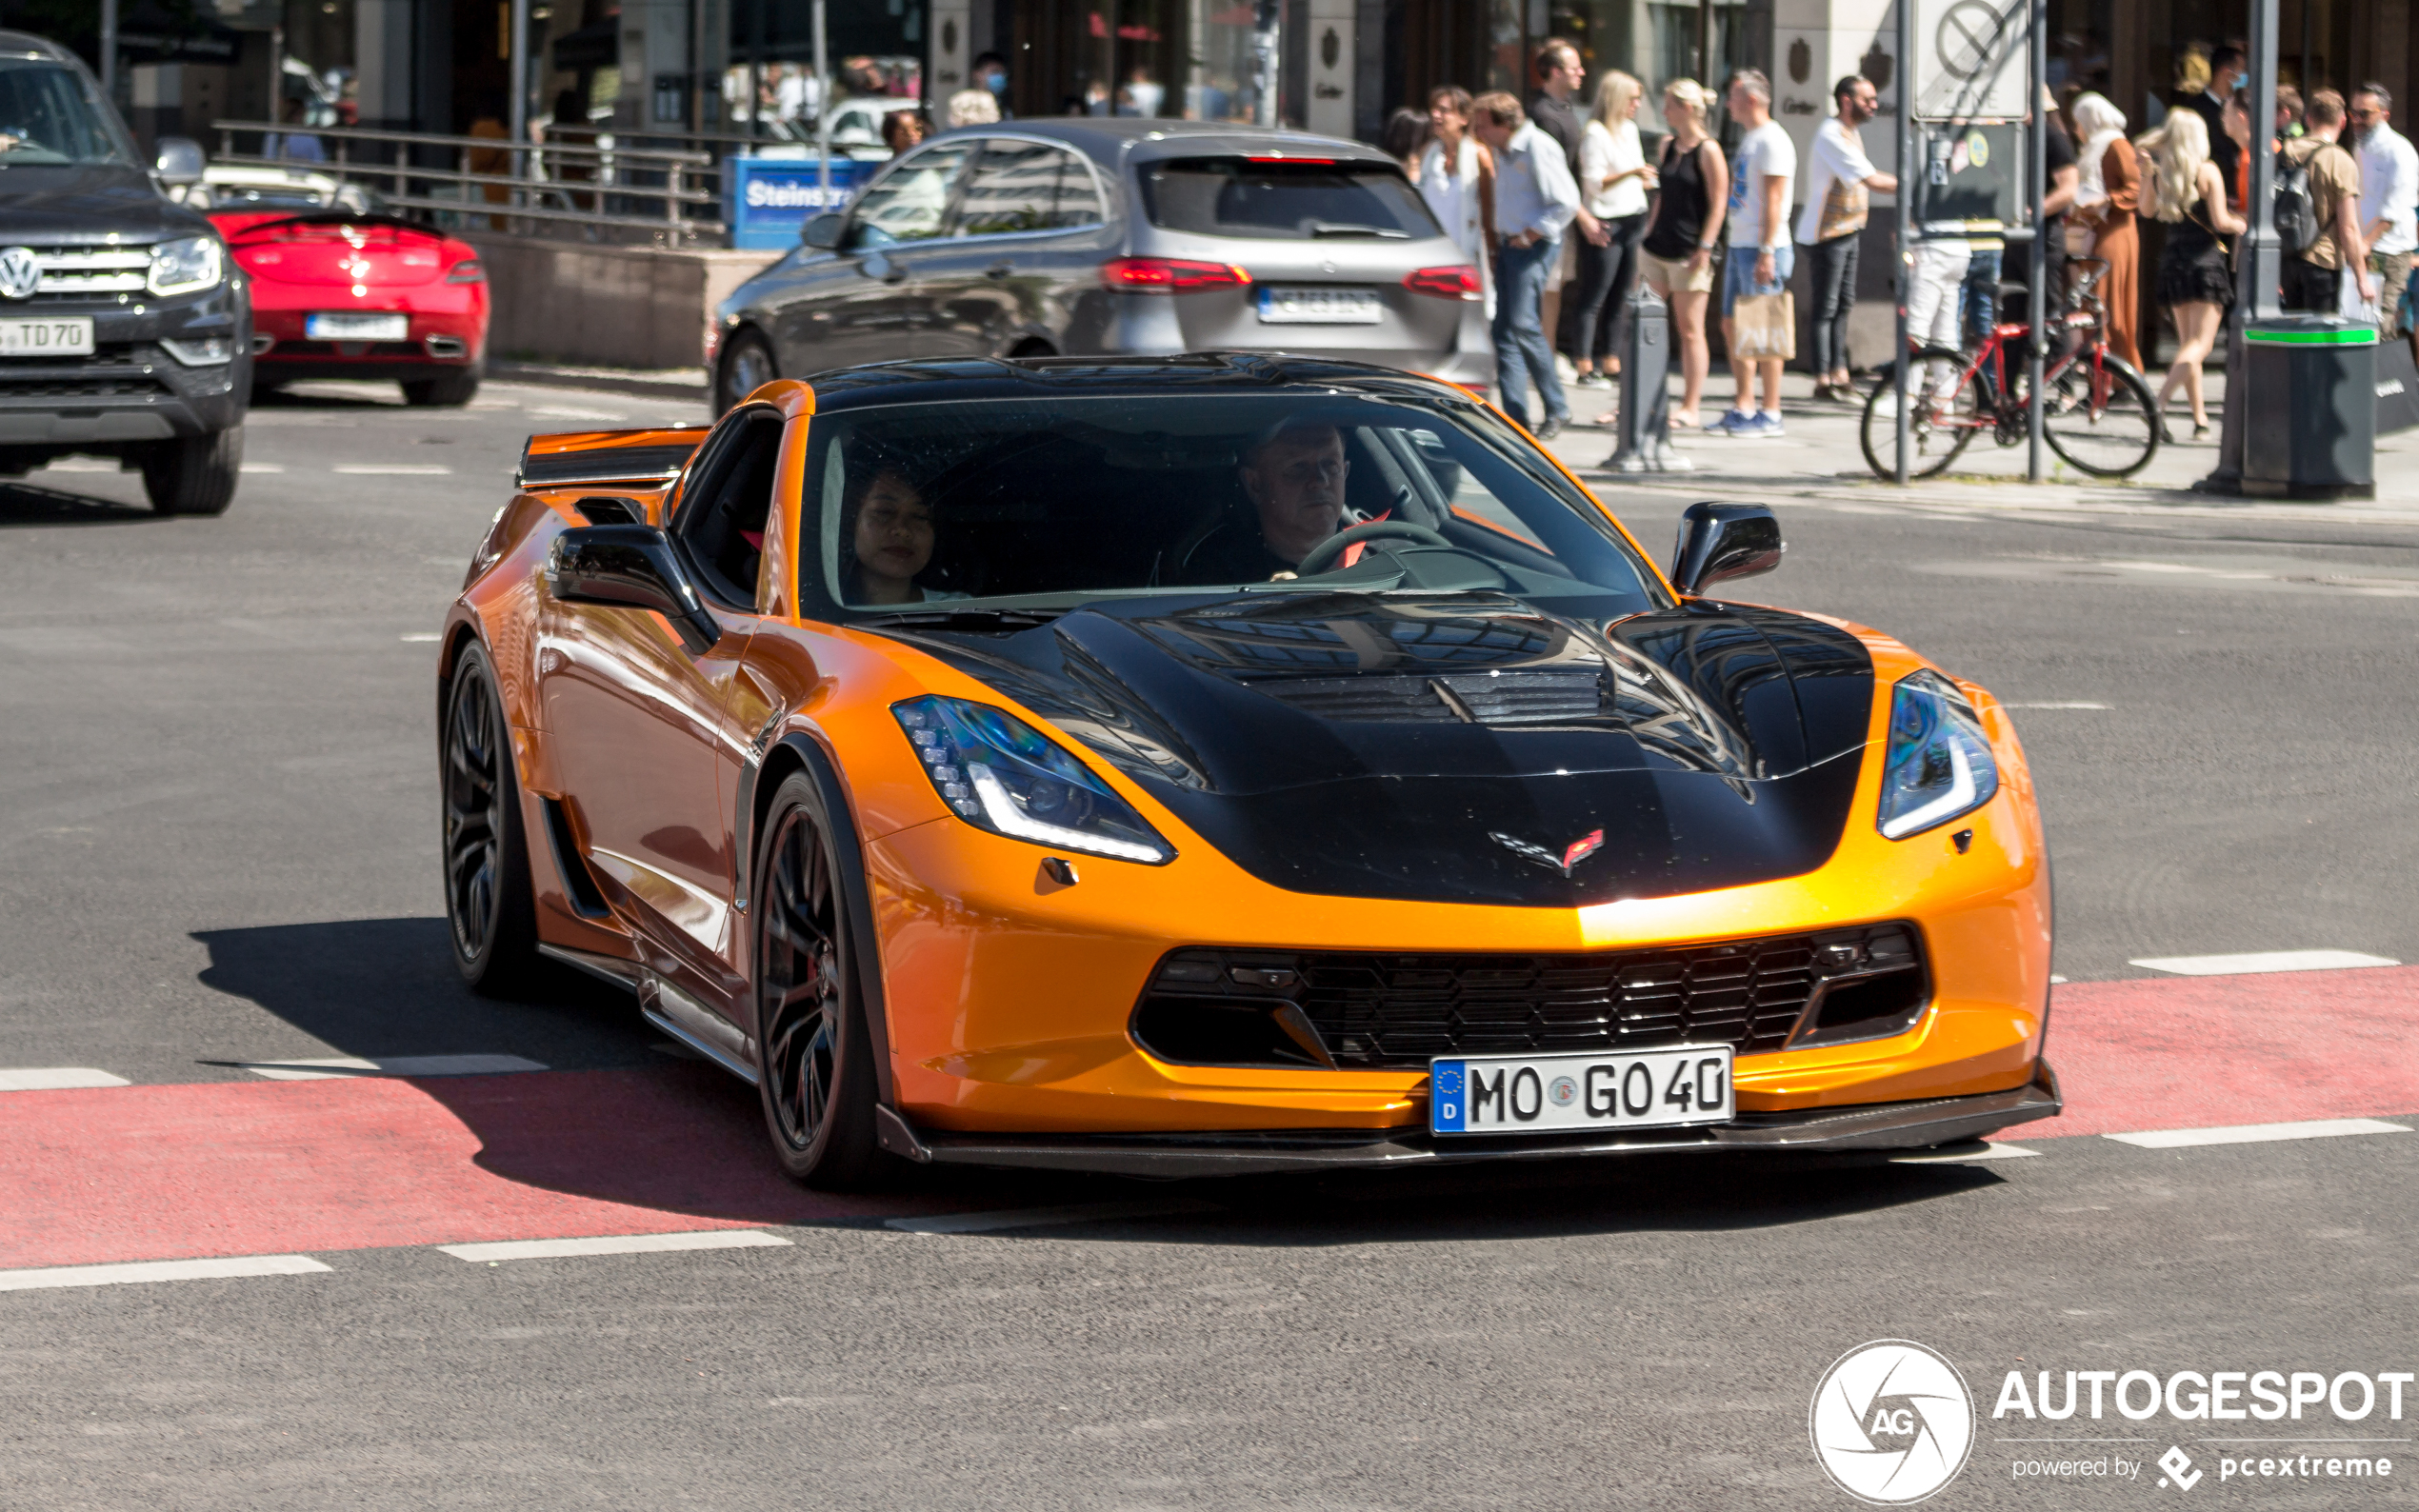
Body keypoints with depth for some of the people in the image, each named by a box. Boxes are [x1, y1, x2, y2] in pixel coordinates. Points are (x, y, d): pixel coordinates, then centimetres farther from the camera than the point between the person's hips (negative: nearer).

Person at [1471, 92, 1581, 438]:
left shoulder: (1538, 148, -16)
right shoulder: (1500, 150, 12)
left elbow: (1567, 203, -18)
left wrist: (1529, 236, -15)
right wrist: (1501, 238, 16)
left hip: (1534, 245, -9)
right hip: (1509, 242, 9)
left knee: (1523, 324, -15)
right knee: (1505, 330, 4)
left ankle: (1557, 407, -2)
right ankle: (1515, 418, 6)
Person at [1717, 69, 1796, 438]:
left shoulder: (1772, 141, -12)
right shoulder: (1749, 138, 18)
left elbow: (1773, 200, -18)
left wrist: (1766, 252, -22)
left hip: (1762, 249, -10)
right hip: (1740, 246, 10)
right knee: (1732, 326, 12)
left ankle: (1771, 414, -3)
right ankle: (1744, 406, 19)